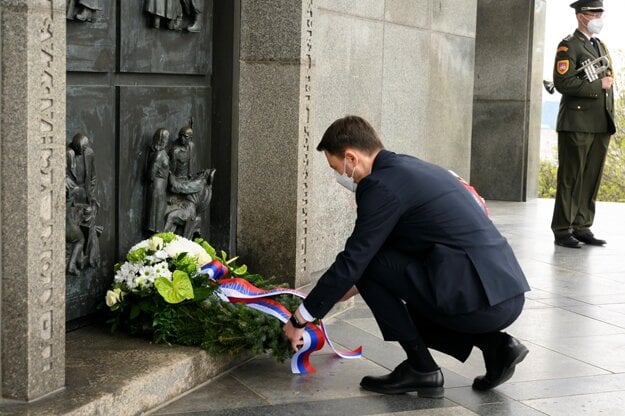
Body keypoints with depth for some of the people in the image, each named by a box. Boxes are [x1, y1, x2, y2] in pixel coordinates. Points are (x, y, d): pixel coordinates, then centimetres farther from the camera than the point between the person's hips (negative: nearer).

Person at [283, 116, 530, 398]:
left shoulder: (382, 185, -9)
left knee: (368, 266, -1)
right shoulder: (410, 168, 20)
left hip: (479, 298, -10)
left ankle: (421, 367, 4)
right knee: (408, 310, 30)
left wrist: (300, 320, 4)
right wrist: (343, 289, 36)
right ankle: (494, 345, 12)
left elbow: (353, 260, -7)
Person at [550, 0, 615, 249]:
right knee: (570, 178, -4)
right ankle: (562, 231, 1)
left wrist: (611, 119, 16)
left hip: (602, 124, 7)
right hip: (577, 123, -7)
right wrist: (597, 86, -13)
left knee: (591, 179, 6)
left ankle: (582, 228, 12)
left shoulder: (601, 46, 21)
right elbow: (563, 82, -16)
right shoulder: (569, 46, -4)